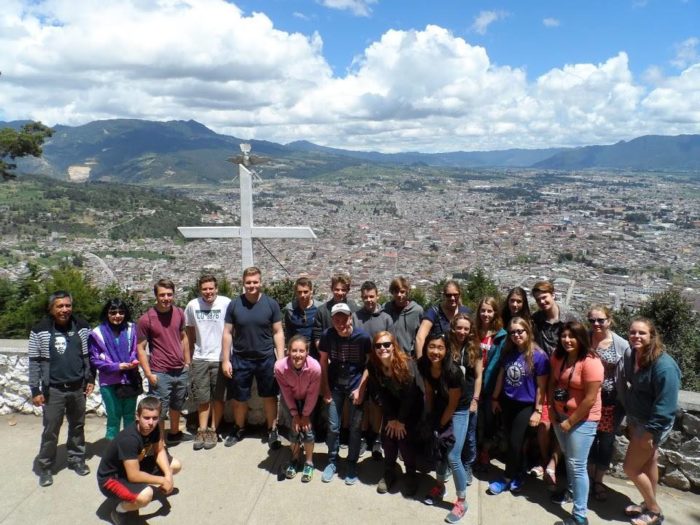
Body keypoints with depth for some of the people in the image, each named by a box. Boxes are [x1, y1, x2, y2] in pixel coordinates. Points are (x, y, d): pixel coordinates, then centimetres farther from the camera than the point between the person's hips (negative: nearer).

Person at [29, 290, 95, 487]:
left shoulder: (81, 326, -2)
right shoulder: (40, 330, -9)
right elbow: (34, 361, -6)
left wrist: (90, 378, 3)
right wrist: (35, 390, -7)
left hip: (77, 388, 3)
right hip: (53, 390, -2)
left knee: (77, 426, 15)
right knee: (50, 430, 4)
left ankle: (76, 459, 31)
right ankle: (45, 467, 21)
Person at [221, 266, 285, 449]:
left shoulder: (271, 304, -5)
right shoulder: (234, 304, -3)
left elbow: (278, 332, -2)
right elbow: (227, 333, 0)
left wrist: (281, 359, -6)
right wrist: (225, 360, -3)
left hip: (266, 359, 0)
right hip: (240, 359, 1)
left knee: (270, 397, 11)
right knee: (239, 398, 13)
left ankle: (272, 431, 28)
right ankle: (239, 429, 35)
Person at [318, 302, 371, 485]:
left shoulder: (363, 336, -18)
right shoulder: (327, 335, -14)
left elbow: (369, 364, -8)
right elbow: (323, 362, -2)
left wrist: (361, 388, -12)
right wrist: (325, 388, -1)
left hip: (356, 385, -1)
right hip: (335, 385, 1)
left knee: (355, 427, 5)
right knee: (333, 426, 6)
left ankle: (352, 463, 24)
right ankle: (332, 462, 26)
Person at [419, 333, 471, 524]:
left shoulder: (453, 371, -33)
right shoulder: (424, 365, -16)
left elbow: (453, 404, -20)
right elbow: (429, 391, 0)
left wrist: (440, 424, -8)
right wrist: (431, 415, 6)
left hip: (458, 411, -6)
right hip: (440, 407, 6)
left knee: (453, 457, -7)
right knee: (439, 449, 17)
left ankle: (462, 502, 11)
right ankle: (439, 487, 40)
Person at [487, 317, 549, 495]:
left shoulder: (539, 356, -16)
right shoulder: (508, 352, 0)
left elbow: (541, 386, -13)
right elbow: (501, 376, 10)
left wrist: (538, 411, -12)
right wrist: (495, 398, 13)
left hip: (526, 405, -5)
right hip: (507, 403, 5)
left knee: (515, 442, -1)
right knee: (512, 441, 14)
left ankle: (507, 478, 18)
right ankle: (518, 475, 32)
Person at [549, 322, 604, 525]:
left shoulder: (590, 362, -24)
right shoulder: (558, 356, -3)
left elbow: (590, 398, -23)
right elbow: (553, 382, 9)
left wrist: (571, 421, -16)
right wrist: (552, 408, 1)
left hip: (582, 419, -7)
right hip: (560, 415, 7)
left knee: (577, 465, -3)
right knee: (568, 457, 24)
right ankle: (571, 491, 46)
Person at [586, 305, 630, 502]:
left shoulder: (621, 344, -10)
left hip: (611, 400, -1)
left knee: (606, 441, 12)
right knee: (589, 438, 13)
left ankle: (598, 480, 32)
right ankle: (590, 477, 35)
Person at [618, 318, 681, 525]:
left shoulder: (664, 365, -26)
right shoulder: (631, 356, -3)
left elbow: (666, 404, -25)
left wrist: (650, 431, -23)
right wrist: (630, 420, 12)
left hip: (653, 424, -7)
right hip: (636, 420, 7)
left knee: (631, 468, 0)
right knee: (648, 462, 22)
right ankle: (649, 504, 39)